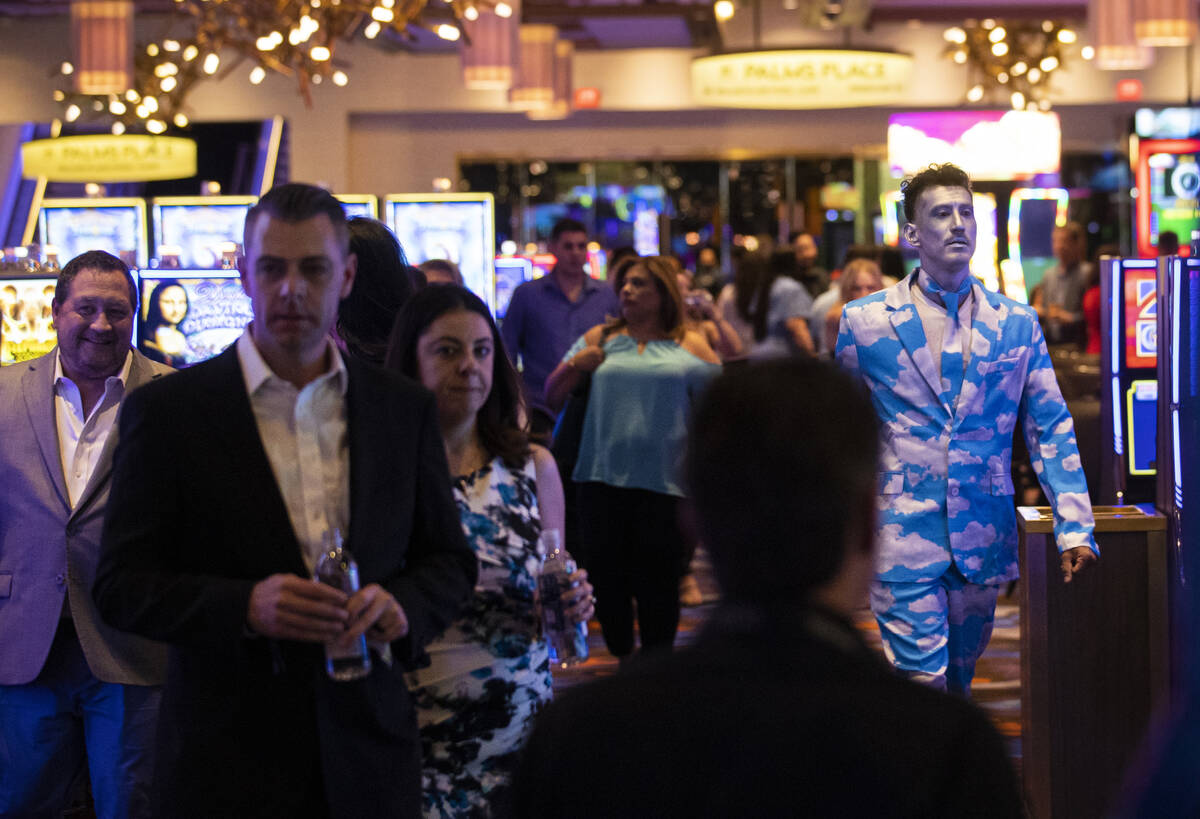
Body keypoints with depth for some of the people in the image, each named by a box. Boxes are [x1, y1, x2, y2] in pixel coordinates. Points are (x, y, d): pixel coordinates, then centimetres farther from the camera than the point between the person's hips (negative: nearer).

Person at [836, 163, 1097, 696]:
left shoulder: (1017, 323, 6)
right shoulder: (865, 322, 0)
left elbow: (1051, 430, 6)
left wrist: (1074, 528, -4)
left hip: (984, 541, 3)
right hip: (903, 536, -3)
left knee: (959, 683, 14)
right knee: (922, 683, -10)